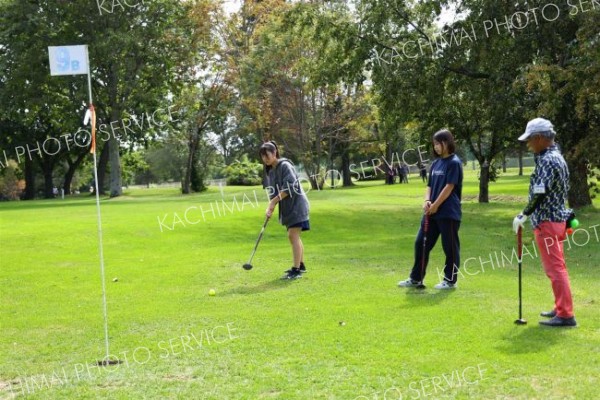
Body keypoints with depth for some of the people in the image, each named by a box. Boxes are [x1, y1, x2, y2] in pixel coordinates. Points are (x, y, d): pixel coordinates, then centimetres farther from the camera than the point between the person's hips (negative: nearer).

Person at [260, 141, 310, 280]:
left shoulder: (285, 165, -13)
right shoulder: (270, 172, 11)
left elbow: (290, 186, -23)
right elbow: (272, 192, 8)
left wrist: (275, 200, -19)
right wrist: (270, 207, -9)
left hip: (296, 204, -9)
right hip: (287, 207, 9)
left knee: (293, 235, -14)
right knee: (295, 236, 15)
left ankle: (296, 270, -13)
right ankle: (301, 265, 27)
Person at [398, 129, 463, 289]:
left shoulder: (454, 163, -9)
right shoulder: (435, 163, 14)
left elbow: (449, 187, -15)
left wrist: (435, 206, -13)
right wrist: (427, 201, -3)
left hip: (448, 213, -8)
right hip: (432, 212, 8)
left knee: (450, 247, 2)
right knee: (420, 243, 8)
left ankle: (450, 280, 13)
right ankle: (416, 278, 16)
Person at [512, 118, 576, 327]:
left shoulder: (547, 160, -17)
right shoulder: (556, 156, 14)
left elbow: (540, 194, -22)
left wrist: (523, 215, -13)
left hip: (547, 221, -11)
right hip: (557, 218, 11)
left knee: (555, 268, -7)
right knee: (557, 266, 18)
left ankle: (565, 315, -5)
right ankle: (561, 308, 28)